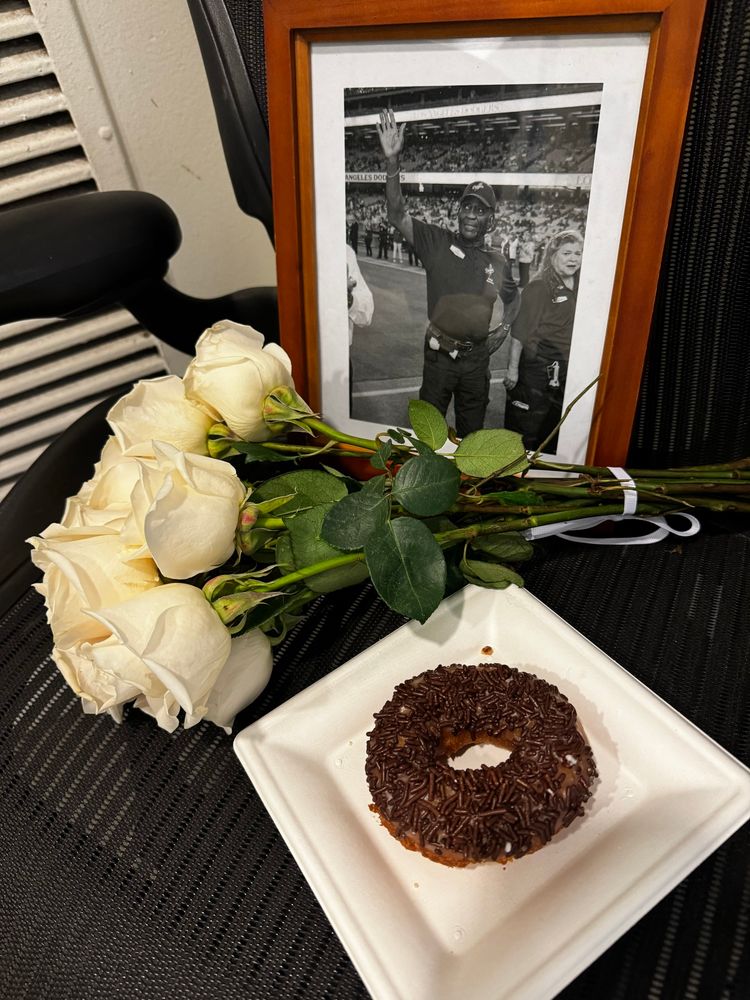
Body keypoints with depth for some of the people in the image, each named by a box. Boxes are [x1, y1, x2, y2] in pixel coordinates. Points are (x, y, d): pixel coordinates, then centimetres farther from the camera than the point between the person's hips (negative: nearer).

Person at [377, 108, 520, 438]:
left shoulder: (497, 262, 2)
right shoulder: (437, 243, -7)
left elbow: (513, 299, 21)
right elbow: (397, 216, -20)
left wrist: (503, 328, 5)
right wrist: (392, 161, -30)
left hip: (476, 358, 2)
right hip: (438, 354, -2)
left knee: (471, 431, 17)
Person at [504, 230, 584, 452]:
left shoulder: (580, 288, 7)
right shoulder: (538, 288, -10)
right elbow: (521, 331, -12)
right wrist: (513, 367, -14)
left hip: (568, 370, 6)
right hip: (537, 369, -6)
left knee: (554, 432, 17)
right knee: (526, 428, 4)